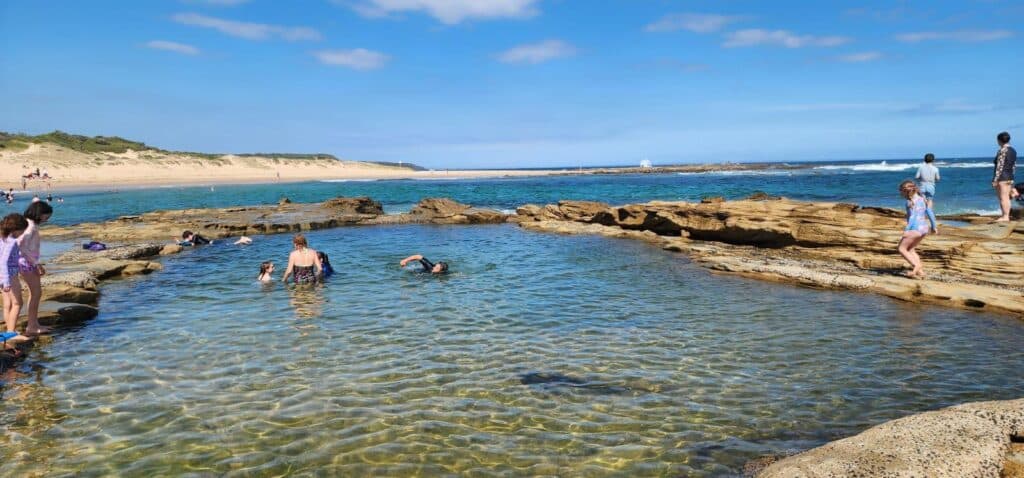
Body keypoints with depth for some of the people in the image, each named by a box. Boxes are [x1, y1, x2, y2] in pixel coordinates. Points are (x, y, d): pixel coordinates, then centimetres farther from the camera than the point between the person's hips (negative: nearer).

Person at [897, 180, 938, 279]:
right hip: (925, 227, 9)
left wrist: (907, 230, -26)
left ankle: (916, 265, -11)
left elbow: (913, 216, -20)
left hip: (916, 228, -9)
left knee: (901, 249, 2)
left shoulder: (910, 201, -11)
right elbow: (930, 213, 18)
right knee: (910, 249, 19)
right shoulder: (921, 198, 14)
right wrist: (933, 226, 27)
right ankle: (920, 271, 10)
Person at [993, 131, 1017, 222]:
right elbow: (1014, 165, 15)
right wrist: (1010, 175, 20)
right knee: (1006, 197, 11)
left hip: (1002, 177, -8)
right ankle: (1006, 215, 13)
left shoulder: (1002, 151, -14)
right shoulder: (1013, 150, 12)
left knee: (1003, 198, -6)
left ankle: (1005, 217, -5)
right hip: (1010, 177, 8)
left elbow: (1000, 166, -18)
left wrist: (995, 180, -16)